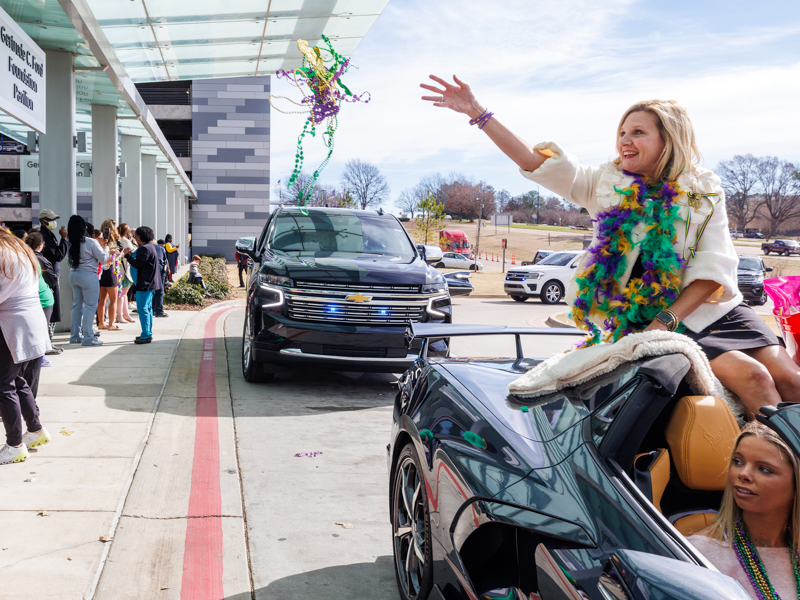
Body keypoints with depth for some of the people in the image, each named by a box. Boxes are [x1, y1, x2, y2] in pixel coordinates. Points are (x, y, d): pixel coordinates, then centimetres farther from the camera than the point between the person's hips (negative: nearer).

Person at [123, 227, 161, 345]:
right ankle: (148, 334, 22)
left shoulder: (145, 249, -17)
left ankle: (146, 336, -8)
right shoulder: (149, 247, 17)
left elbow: (137, 264, -20)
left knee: (142, 308, -8)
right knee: (148, 308, 15)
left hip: (145, 284, -11)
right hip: (150, 283, 11)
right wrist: (131, 256, 14)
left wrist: (127, 255, -9)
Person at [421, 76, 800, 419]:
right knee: (751, 378, -22)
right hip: (660, 321, -2)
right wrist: (477, 113, -6)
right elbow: (535, 161, 0)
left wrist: (667, 319, -14)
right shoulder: (607, 185, 6)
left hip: (718, 309, 3)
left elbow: (715, 266, -3)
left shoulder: (704, 192, 4)